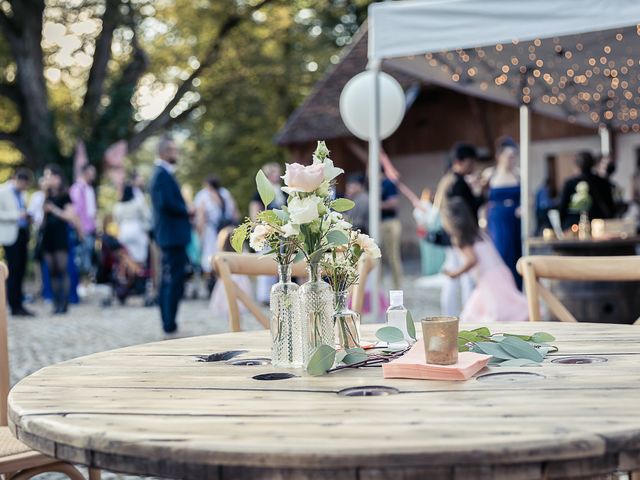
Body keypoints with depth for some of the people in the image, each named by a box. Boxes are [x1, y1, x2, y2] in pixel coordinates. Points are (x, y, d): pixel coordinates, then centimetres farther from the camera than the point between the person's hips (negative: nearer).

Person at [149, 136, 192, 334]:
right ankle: (170, 323, -4)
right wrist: (187, 211, -12)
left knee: (169, 279, 14)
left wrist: (185, 212, 10)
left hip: (169, 235, 11)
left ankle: (168, 322, 20)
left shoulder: (162, 173, 17)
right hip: (173, 234, -11)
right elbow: (166, 203, -25)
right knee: (174, 280, -7)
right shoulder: (163, 174, -15)